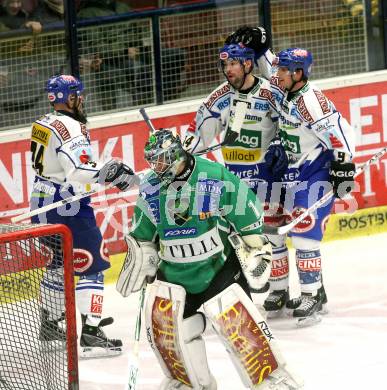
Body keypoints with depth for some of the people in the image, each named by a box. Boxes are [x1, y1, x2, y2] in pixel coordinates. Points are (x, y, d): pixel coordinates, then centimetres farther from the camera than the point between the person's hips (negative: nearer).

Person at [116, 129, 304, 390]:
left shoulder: (215, 177, -17)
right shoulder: (150, 189, 0)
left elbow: (247, 210, -8)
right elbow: (143, 233, 16)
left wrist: (256, 248, -7)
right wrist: (141, 255, 9)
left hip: (219, 264, -5)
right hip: (174, 269, 5)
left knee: (236, 319, -16)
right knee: (162, 317, -8)